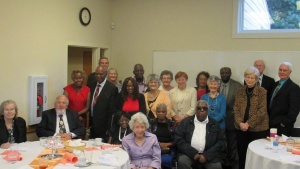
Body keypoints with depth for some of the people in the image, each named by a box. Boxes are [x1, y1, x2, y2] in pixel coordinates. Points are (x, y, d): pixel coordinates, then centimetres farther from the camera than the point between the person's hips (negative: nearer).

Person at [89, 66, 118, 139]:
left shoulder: (112, 88, -11)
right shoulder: (93, 85, 9)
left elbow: (112, 109, -12)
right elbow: (90, 103, 13)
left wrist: (109, 128, -13)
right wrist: (89, 121, 8)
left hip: (103, 125, -6)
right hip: (92, 123, 6)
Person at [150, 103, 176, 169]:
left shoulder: (172, 124, 13)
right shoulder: (151, 123, 12)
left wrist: (167, 144, -6)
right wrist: (158, 144, -9)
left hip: (169, 150, 0)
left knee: (164, 160, -31)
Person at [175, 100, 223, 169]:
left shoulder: (214, 124, 11)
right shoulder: (186, 122, 7)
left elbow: (220, 141, 5)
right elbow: (178, 139, -1)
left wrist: (206, 155, -8)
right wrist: (193, 153, -10)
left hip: (208, 154, 1)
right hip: (189, 153, 0)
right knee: (182, 162, -28)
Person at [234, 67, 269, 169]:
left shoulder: (262, 92, -5)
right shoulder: (240, 91, 7)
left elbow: (262, 111, -11)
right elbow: (236, 109, 4)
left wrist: (249, 124, -16)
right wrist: (240, 123, -11)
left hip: (258, 128, -3)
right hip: (241, 128, 3)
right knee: (241, 152, 8)